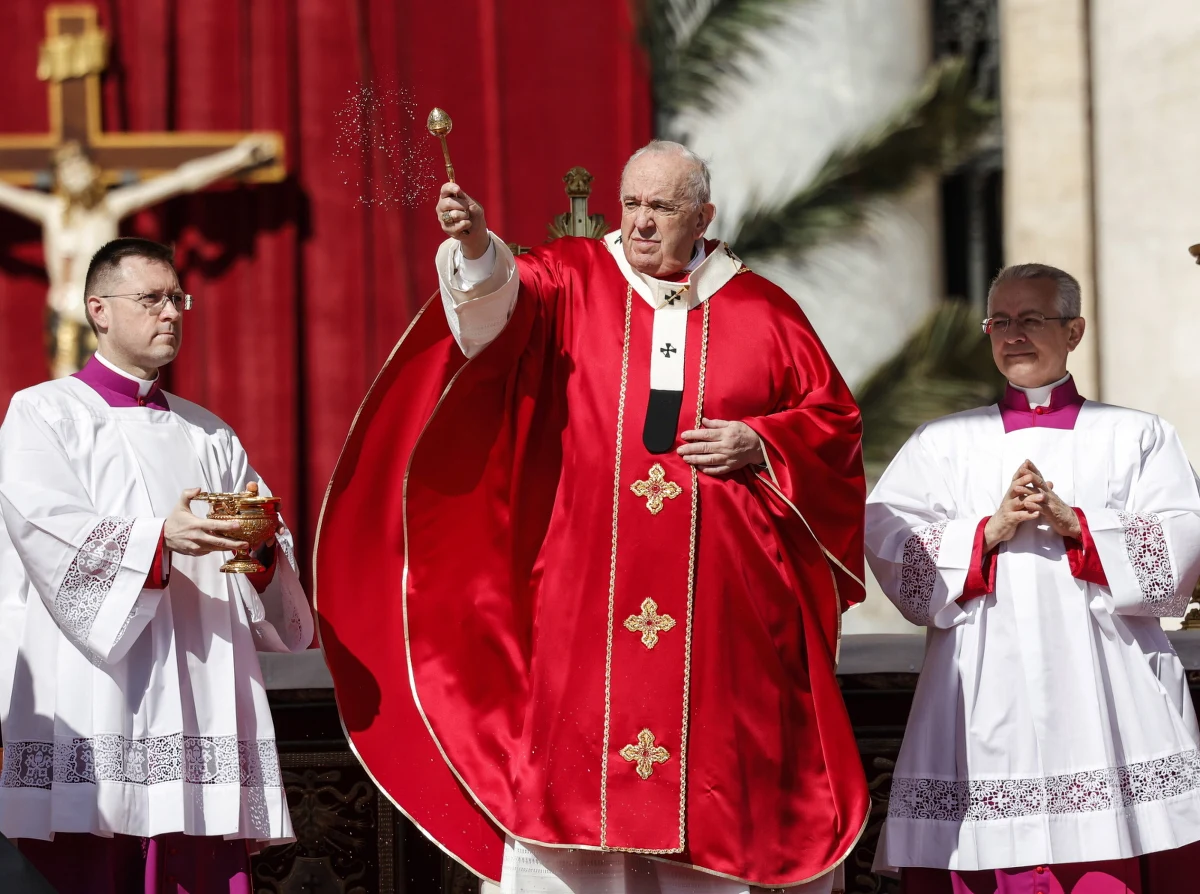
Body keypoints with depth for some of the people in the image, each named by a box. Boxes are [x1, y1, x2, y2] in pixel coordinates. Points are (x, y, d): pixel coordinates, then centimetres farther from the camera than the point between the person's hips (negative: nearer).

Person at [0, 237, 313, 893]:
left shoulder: (209, 436, 24)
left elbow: (272, 551, 15)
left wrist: (261, 546, -9)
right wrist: (161, 539, -24)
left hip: (199, 697, 4)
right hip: (90, 709, -4)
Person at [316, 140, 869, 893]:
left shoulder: (759, 310, 9)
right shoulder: (573, 280, 6)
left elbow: (834, 416, 14)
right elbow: (506, 302, -15)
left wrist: (758, 442, -4)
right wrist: (477, 249, -37)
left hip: (717, 603, 1)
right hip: (584, 595, -1)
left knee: (704, 783, 2)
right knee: (571, 775, -7)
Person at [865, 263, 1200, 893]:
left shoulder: (1137, 437, 16)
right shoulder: (942, 444, 18)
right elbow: (885, 543, 4)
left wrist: (1072, 522, -10)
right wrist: (991, 529, -9)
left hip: (1109, 694, -1)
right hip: (984, 695, 1)